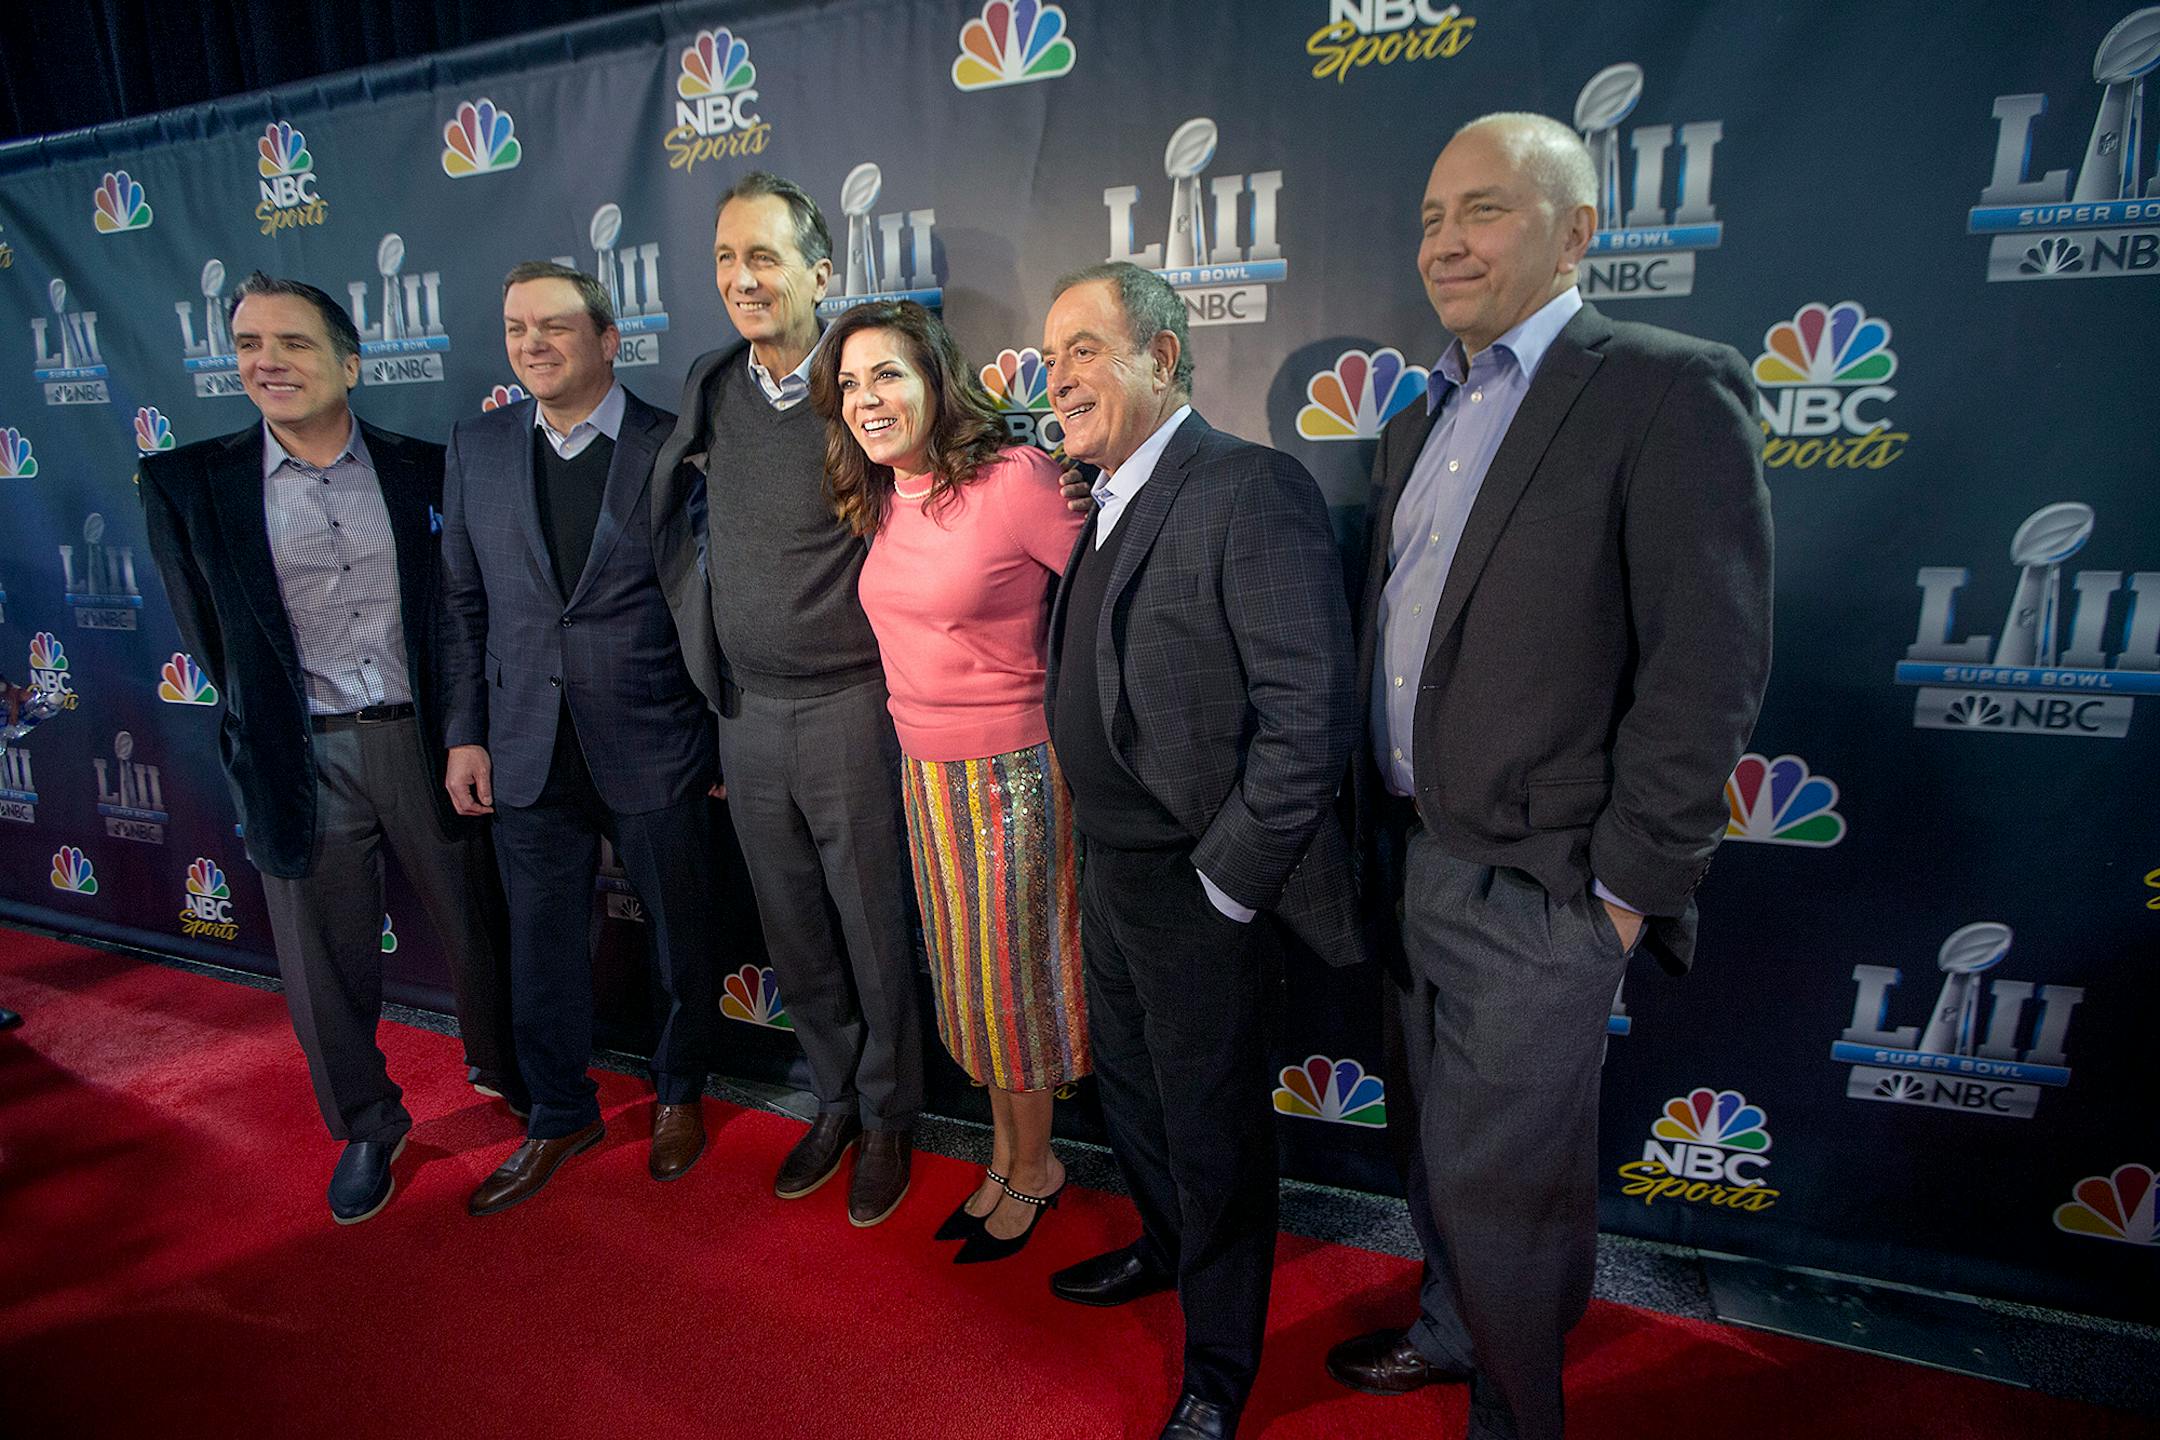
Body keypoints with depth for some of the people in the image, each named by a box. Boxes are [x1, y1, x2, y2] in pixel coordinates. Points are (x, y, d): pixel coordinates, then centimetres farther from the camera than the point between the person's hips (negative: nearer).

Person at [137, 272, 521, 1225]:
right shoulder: (186, 484, 0)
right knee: (326, 962, 12)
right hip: (302, 760, 0)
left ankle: (502, 1068, 39)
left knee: (477, 924, 12)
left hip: (423, 741, 0)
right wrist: (265, 725, 5)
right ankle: (367, 1127, 35)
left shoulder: (422, 470, 1)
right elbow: (208, 635, 5)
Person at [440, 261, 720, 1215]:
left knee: (679, 934, 12)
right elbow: (463, 601, 9)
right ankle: (559, 1116, 37)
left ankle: (679, 1092, 38)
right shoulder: (477, 447, 6)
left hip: (651, 746, -3)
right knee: (541, 945, 15)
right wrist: (466, 733, 5)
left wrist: (727, 740, -5)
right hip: (529, 750, 4)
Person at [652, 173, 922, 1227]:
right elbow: (675, 516, 18)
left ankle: (888, 1118, 30)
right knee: (793, 937, 17)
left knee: (874, 931, 8)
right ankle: (834, 1099, 38)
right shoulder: (709, 386, 7)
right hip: (746, 714, 6)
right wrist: (702, 647, 12)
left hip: (849, 706, -5)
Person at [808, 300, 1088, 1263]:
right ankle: (1009, 1156, 40)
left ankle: (1034, 1169, 35)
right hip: (924, 773, 7)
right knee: (966, 976, 18)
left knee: (1015, 976, 10)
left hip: (1009, 773, -7)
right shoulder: (883, 503, 5)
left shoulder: (1014, 479, -18)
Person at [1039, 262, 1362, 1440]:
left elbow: (1310, 715, -25)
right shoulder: (1108, 503, 8)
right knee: (1129, 1088, 27)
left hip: (1199, 892, -8)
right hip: (1108, 870, 9)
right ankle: (1166, 1245, 55)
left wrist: (1226, 882, -20)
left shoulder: (1250, 489, -20)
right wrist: (1098, 847, 9)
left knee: (1214, 1131, 12)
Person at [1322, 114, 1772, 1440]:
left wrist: (1629, 888, -15)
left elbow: (1709, 672, -16)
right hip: (1418, 862, 7)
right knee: (1448, 1147, 23)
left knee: (1501, 1178, 6)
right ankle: (1454, 1331, 47)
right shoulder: (1420, 423, 12)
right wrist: (1384, 831, 12)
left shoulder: (1673, 391, -11)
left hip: (1538, 892, -7)